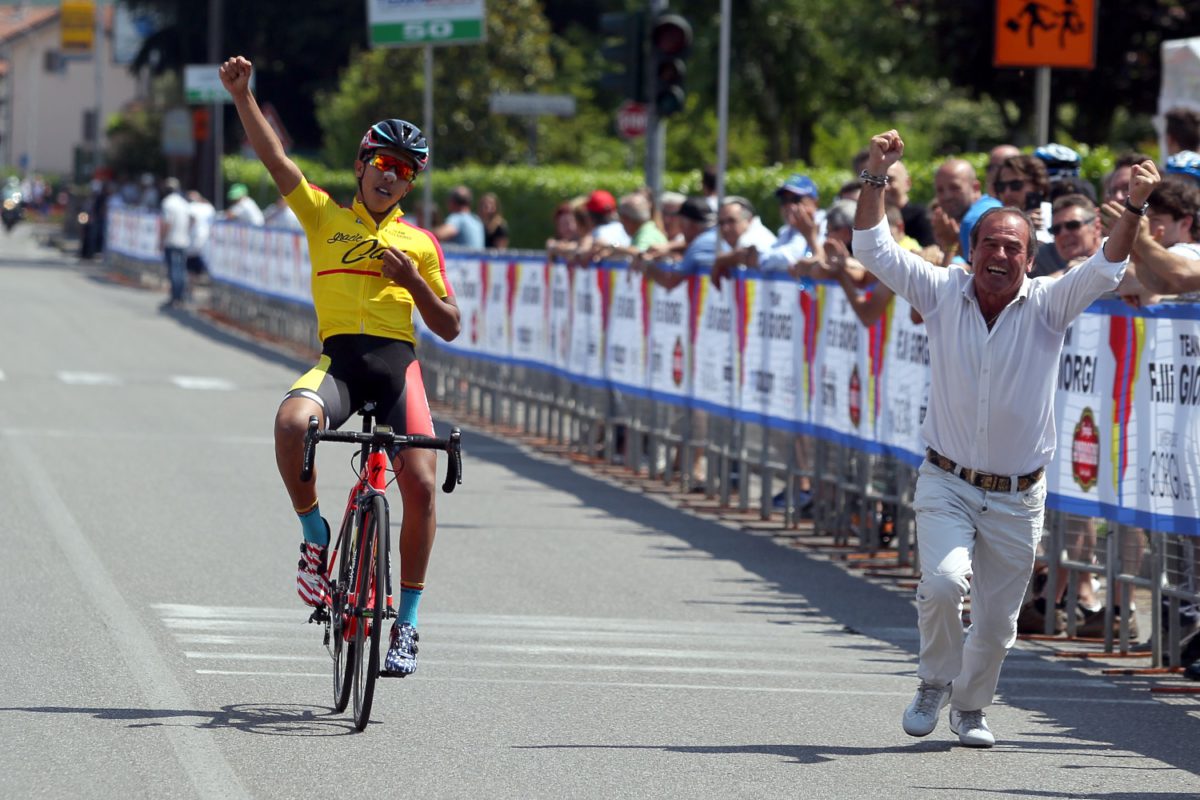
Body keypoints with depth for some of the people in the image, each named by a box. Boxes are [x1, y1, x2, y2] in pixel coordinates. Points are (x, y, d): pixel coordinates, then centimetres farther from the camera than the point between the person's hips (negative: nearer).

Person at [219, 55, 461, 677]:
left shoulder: (420, 243, 15)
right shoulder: (324, 216, 14)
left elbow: (449, 327, 14)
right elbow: (273, 156, 2)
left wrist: (413, 279, -2)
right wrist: (242, 95, -10)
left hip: (397, 363, 1)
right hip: (338, 360, -1)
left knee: (420, 485, -13)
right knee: (292, 420, -34)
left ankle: (407, 621, 3)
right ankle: (315, 535, -10)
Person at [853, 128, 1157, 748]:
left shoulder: (1047, 306, -4)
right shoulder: (943, 295, -2)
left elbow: (1107, 268, -15)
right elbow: (873, 248, -4)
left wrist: (1133, 208, -30)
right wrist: (876, 177, -14)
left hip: (1017, 498, 1)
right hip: (946, 485, -1)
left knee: (996, 621, 9)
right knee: (944, 582, -24)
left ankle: (970, 707, 37)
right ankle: (934, 683, 3)